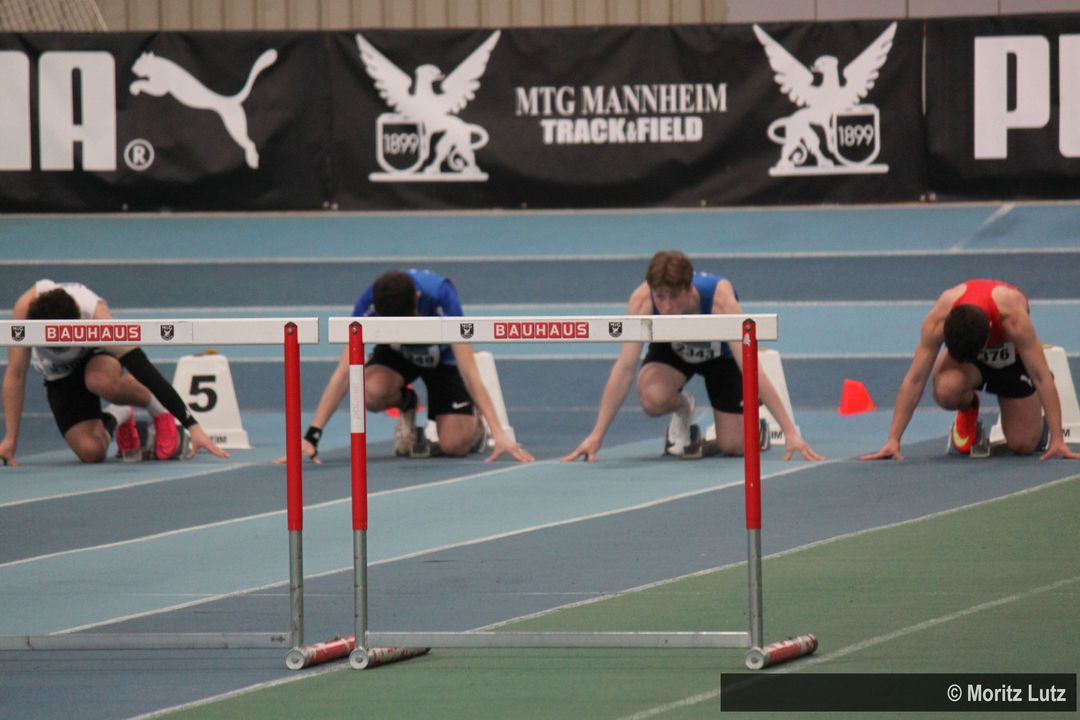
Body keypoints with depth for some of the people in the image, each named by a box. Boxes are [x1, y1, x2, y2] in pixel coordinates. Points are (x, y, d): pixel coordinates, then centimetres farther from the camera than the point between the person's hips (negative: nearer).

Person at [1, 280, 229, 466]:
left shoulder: (97, 316, -38)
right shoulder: (26, 308, -35)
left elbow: (144, 370, -38)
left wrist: (192, 426, -41)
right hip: (60, 377, 2)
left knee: (102, 381, -40)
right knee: (91, 452, -18)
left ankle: (159, 411, -9)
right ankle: (116, 418, 17)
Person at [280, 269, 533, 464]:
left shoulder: (441, 297, -39)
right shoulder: (369, 303, -34)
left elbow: (469, 372, -39)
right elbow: (344, 372, -32)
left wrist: (499, 433, -45)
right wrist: (312, 436, -38)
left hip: (443, 356, -2)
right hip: (396, 353, 2)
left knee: (454, 446, -19)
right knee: (371, 393, -33)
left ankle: (474, 423, 17)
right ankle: (406, 404, 2)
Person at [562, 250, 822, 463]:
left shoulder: (720, 297, -41)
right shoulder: (642, 300, -37)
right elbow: (625, 367, -35)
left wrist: (790, 431, -45)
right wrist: (596, 436, -38)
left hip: (721, 354, -1)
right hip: (672, 348, 1)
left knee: (732, 447, -8)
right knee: (652, 399, -32)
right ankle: (682, 409, 6)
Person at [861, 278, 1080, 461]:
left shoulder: (1014, 319, -41)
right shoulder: (937, 321, -37)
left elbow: (1042, 376, -37)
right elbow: (915, 379, -31)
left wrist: (1057, 440, -39)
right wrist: (892, 440, -34)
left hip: (1011, 354, -1)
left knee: (1023, 445, -10)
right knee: (945, 389, -36)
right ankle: (968, 409, 2)